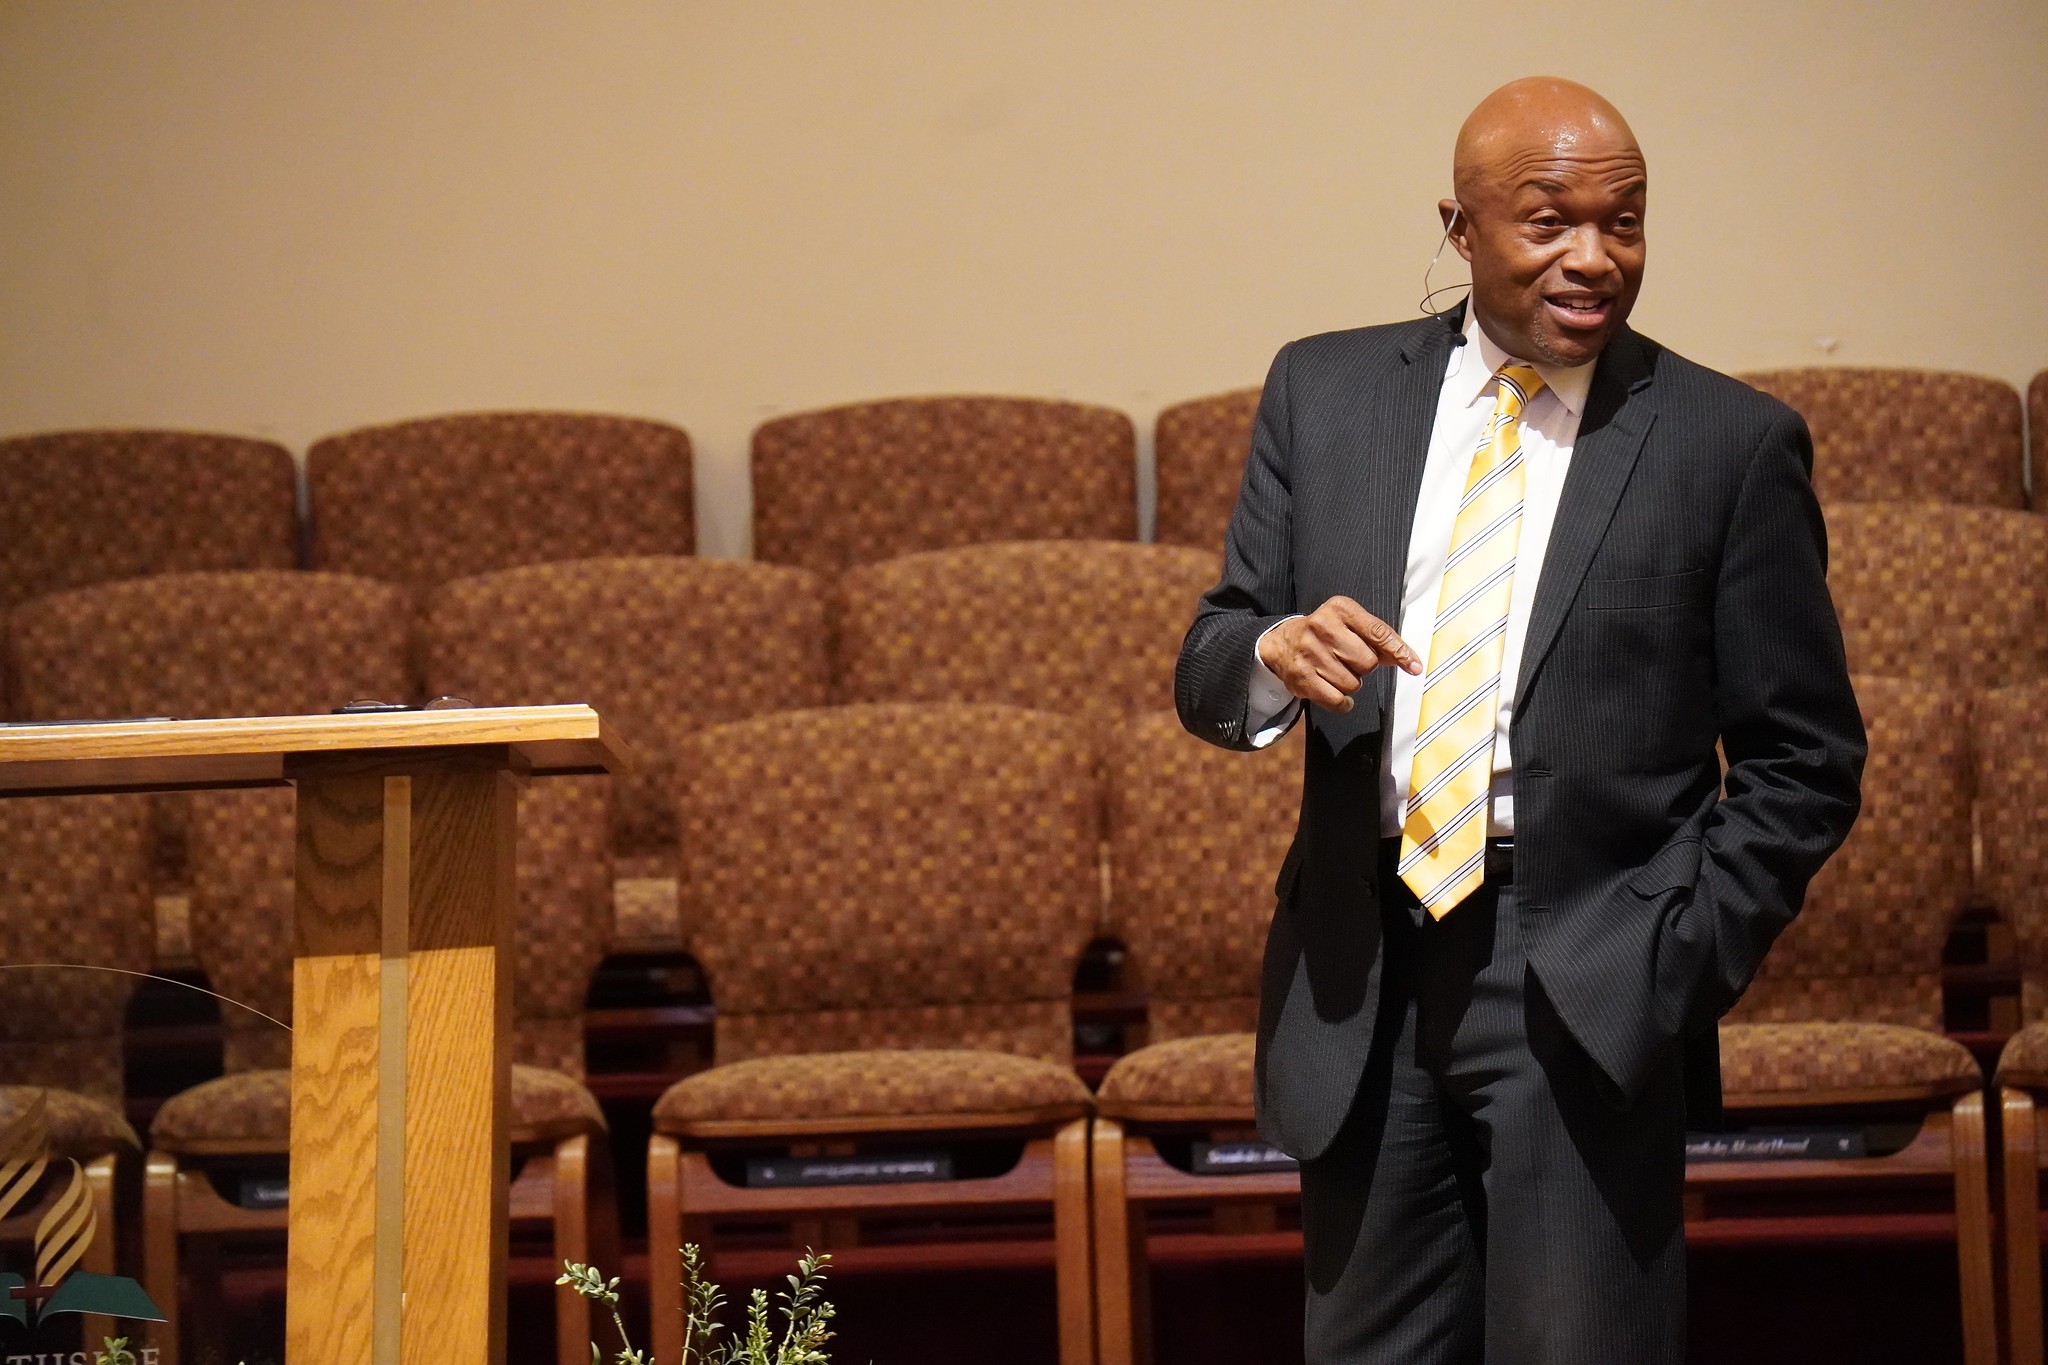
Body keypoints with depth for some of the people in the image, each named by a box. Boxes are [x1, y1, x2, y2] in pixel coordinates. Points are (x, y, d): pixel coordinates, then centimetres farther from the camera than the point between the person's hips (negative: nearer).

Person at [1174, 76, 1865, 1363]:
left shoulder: (1732, 443, 1)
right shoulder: (1323, 392, 9)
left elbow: (1804, 760, 3)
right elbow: (1206, 671, 10)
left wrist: (1683, 962, -7)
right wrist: (1275, 655, -13)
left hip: (1587, 1000, -3)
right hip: (1361, 974, 3)